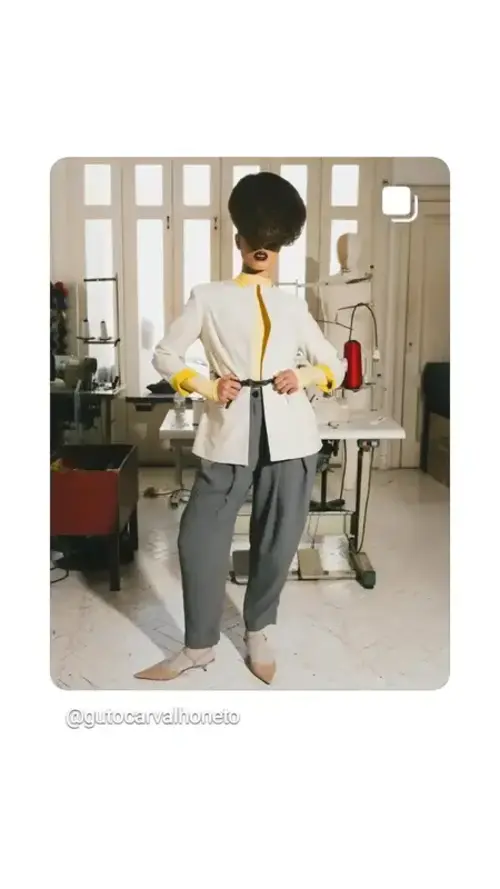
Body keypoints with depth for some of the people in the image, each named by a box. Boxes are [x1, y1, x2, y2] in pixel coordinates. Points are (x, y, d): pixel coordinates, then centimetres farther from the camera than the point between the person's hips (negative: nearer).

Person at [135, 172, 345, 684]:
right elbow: (165, 355, 8)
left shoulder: (293, 307, 15)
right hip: (229, 434, -1)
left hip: (288, 435, 2)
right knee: (199, 538, -2)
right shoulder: (209, 297, 10)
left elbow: (336, 365, 19)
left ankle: (258, 634, 30)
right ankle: (199, 646, 17)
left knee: (277, 541, 8)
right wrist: (207, 387, -7)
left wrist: (304, 376, -2)